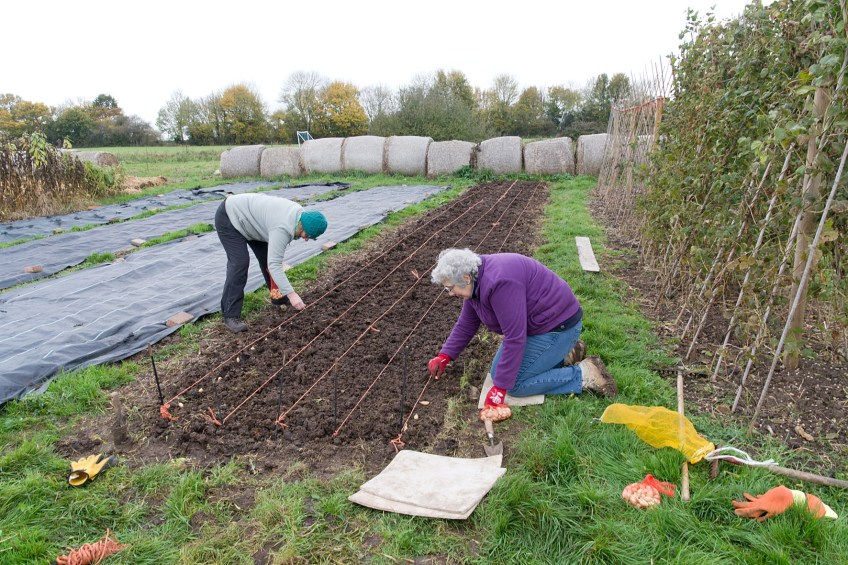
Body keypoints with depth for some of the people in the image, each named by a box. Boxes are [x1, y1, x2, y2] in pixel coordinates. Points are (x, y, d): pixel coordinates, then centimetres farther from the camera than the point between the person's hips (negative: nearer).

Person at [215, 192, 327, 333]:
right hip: (229, 217, -9)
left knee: (267, 256, 10)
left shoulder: (299, 214, -6)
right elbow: (274, 265, -35)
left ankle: (278, 297, 23)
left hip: (247, 217, 10)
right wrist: (291, 294, -36)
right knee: (240, 263, -16)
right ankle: (230, 316, -12)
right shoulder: (283, 227, -33)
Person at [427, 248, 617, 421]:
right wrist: (444, 356, 9)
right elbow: (466, 324, 13)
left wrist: (499, 388, -26)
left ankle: (584, 374, -4)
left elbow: (514, 337, -31)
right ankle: (562, 354, 16)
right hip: (535, 323, 10)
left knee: (515, 383, -13)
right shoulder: (475, 282, 0)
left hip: (559, 323, -10)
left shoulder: (499, 282, -31)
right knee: (498, 371, 8)